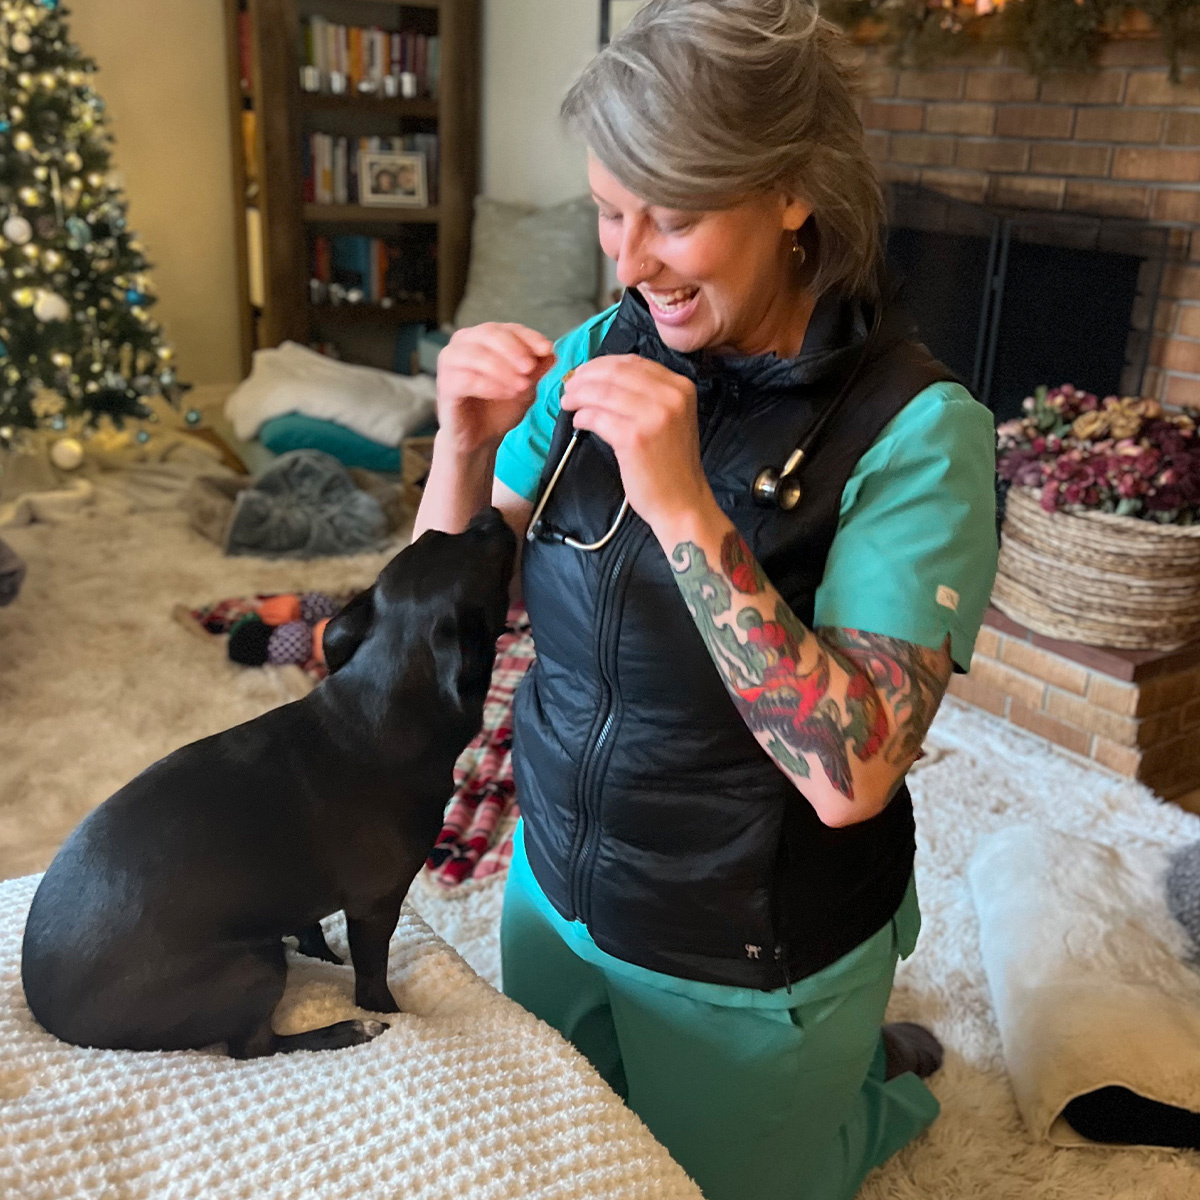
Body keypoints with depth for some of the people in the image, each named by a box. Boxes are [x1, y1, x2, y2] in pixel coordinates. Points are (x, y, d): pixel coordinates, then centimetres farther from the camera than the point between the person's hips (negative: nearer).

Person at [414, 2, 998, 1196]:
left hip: (750, 969, -5)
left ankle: (880, 1082, 45)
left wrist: (684, 508, -37)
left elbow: (850, 778, -31)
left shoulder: (916, 428, -24)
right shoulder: (604, 352, -9)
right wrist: (464, 442, -22)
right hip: (554, 894, 6)